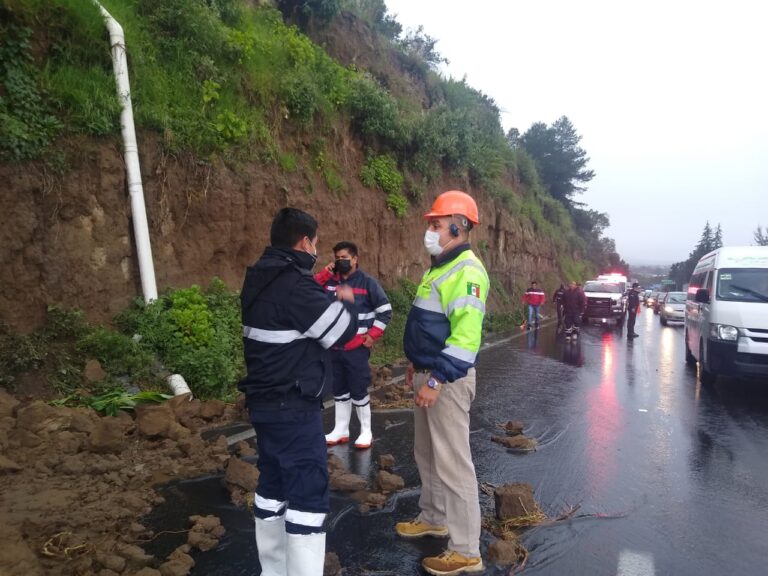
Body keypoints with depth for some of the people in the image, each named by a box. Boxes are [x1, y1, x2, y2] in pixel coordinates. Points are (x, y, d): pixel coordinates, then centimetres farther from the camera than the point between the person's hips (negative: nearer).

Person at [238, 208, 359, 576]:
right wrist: (347, 302, 2)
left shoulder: (261, 280, 8)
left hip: (266, 402, 10)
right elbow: (340, 331, -17)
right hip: (293, 408, -10)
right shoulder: (292, 285, -22)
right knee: (308, 492, -1)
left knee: (273, 485, 19)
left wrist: (322, 289, 13)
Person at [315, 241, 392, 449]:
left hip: (357, 349, -4)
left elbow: (385, 310, -3)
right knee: (339, 391, 14)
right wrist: (325, 273, -9)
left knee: (358, 391, 2)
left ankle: (366, 432, 18)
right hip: (334, 348, 5)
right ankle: (341, 430, 28)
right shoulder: (329, 281, 6)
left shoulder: (367, 282, -5)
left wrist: (372, 335, -9)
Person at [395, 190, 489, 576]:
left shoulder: (467, 271, -18)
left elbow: (466, 336, -25)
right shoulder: (441, 266, 14)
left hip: (447, 379, -10)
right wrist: (416, 364, 21)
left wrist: (437, 381, -25)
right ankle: (433, 518, 41)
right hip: (429, 373, 10)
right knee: (426, 454, 22)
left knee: (452, 463, -1)